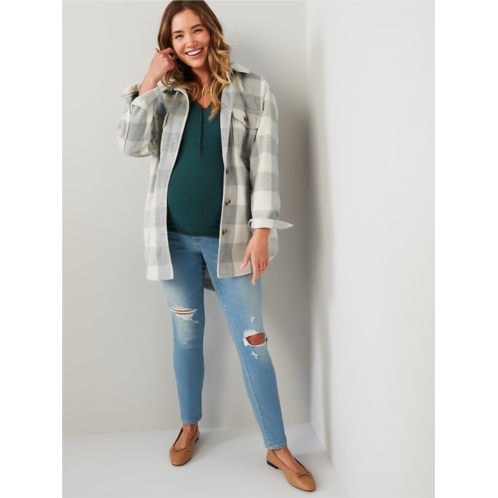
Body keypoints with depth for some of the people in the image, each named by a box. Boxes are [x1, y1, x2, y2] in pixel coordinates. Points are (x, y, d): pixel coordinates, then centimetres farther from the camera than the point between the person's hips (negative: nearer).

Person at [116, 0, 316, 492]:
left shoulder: (252, 90, 1)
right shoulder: (167, 93, 8)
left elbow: (265, 165, -4)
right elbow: (131, 144, -5)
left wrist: (261, 231, -11)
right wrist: (148, 81, -8)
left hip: (229, 236, -2)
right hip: (174, 235, 3)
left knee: (253, 343, 1)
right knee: (186, 334, 16)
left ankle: (278, 448, 19)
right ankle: (189, 426, 38)